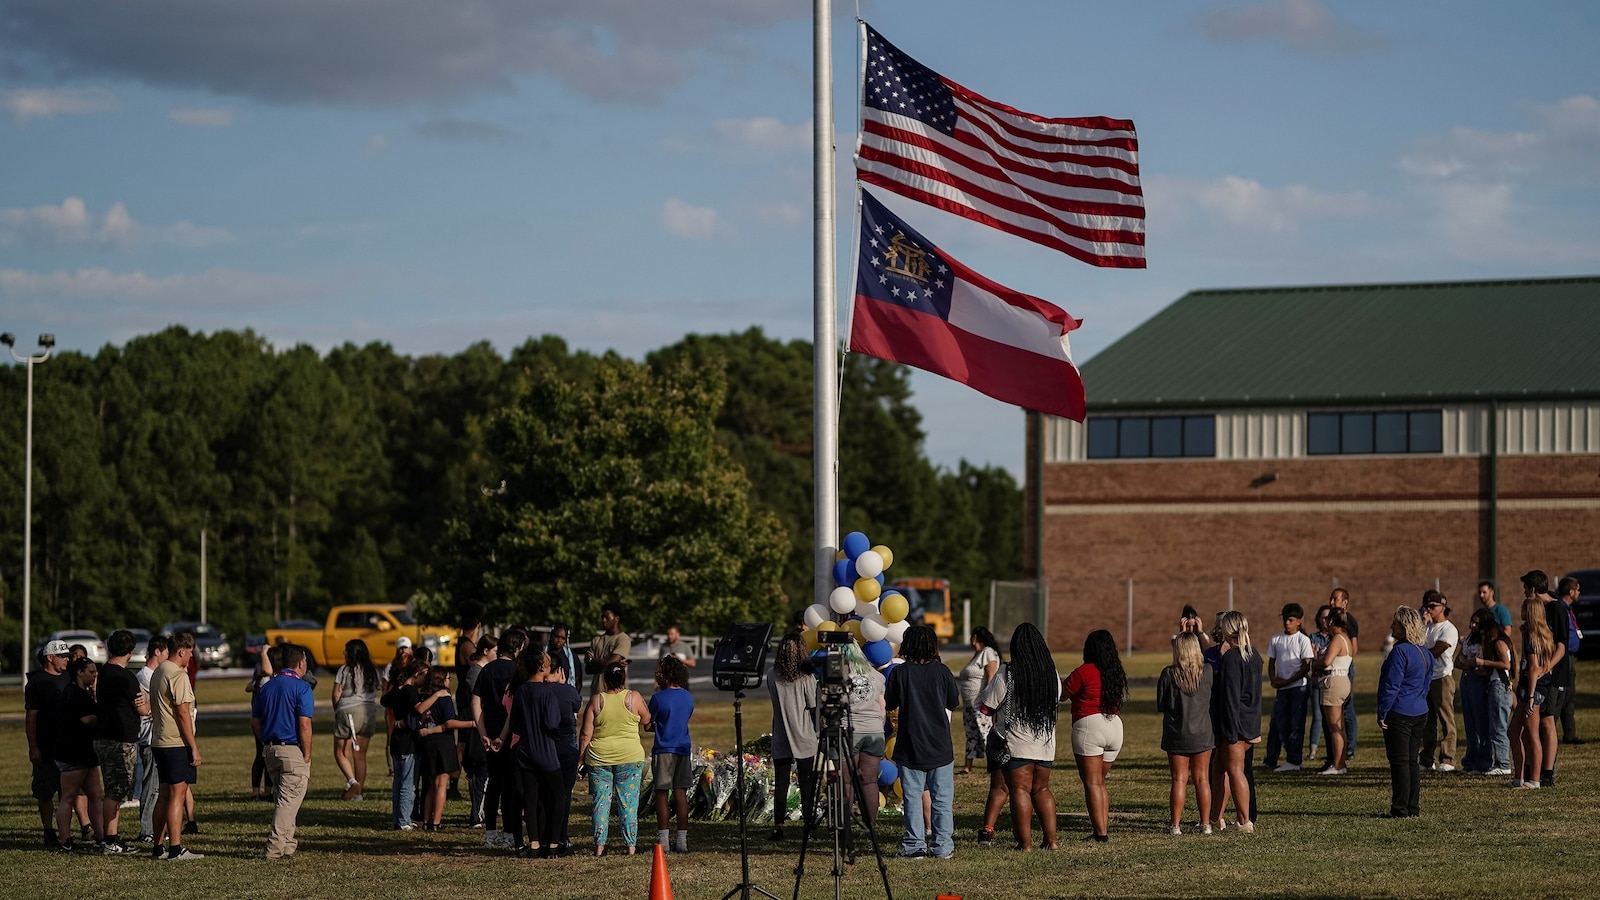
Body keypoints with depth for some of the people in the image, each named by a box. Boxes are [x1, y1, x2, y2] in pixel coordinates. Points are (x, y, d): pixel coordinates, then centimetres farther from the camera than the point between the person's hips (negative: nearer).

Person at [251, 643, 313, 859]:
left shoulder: (265, 688, 12)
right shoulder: (301, 687, -10)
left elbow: (255, 723, 13)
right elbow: (304, 725, -16)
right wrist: (307, 756, -11)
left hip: (270, 750, 7)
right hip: (293, 750, -7)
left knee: (282, 798, 18)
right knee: (289, 800, -5)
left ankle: (287, 843, 22)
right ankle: (276, 848, -10)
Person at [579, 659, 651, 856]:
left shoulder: (596, 701, -4)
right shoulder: (633, 698, -6)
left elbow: (586, 733, -2)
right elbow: (646, 720, 10)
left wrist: (581, 754, 7)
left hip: (599, 758, 1)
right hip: (629, 757, -1)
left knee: (601, 801, 6)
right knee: (628, 802, 4)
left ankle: (599, 845, 5)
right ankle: (630, 844, 3)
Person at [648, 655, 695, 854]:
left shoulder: (658, 698, -11)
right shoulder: (688, 698, 6)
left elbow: (649, 726, -4)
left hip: (663, 750, -5)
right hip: (683, 749, 5)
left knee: (662, 793, 1)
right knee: (681, 793, 6)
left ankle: (663, 840, -1)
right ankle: (682, 840, 5)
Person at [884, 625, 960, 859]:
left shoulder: (899, 673, -7)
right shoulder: (941, 671, -4)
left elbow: (888, 704, 2)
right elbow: (954, 703, 7)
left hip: (910, 747, -1)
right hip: (940, 747, 1)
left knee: (912, 797, 5)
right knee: (942, 798, 6)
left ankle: (914, 846, 4)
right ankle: (942, 846, 7)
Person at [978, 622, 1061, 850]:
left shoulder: (1006, 674, -13)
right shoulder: (1052, 674, 3)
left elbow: (986, 707, -8)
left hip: (1016, 743, -5)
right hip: (1046, 742, 5)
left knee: (1020, 790, 0)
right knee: (1042, 789, 15)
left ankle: (1025, 842, -4)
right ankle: (1051, 839, 11)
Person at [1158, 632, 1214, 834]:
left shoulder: (1168, 674, -12)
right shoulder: (1207, 671, -8)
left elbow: (1160, 705, -4)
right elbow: (1214, 698, 6)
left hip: (1176, 734, -1)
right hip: (1202, 734, 1)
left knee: (1179, 779, 4)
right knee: (1202, 779, 9)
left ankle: (1176, 824, 5)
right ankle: (1205, 823, 12)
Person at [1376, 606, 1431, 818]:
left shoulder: (1400, 652, -16)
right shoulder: (1425, 653, 12)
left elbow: (1391, 685, -18)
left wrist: (1382, 713, -13)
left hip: (1399, 713, -9)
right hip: (1419, 713, 9)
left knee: (1399, 761, -5)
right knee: (1413, 760, 12)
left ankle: (1400, 810, -5)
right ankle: (1413, 808, 14)